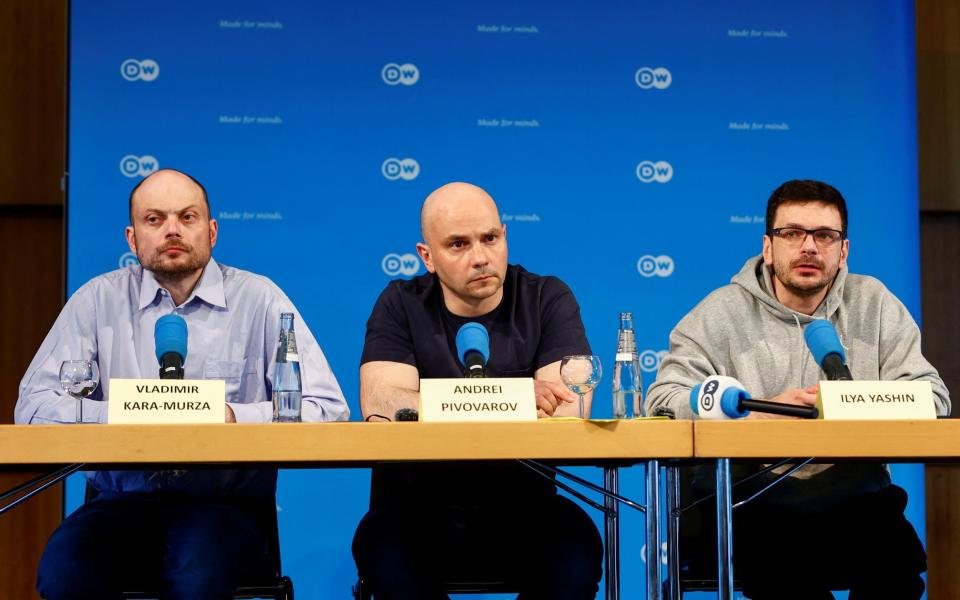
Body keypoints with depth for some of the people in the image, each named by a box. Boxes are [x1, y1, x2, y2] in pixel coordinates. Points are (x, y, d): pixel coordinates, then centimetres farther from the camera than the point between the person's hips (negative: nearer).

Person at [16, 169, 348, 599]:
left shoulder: (258, 299, 2)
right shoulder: (99, 300, 7)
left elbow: (328, 410, -4)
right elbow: (33, 404, 1)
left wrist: (233, 416, -16)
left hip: (227, 503, -2)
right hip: (122, 500, 2)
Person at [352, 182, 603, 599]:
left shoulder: (548, 299, 2)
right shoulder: (401, 305, 2)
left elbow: (569, 409, -13)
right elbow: (381, 406, -14)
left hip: (522, 508, 0)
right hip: (417, 508, 0)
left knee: (576, 546, -31)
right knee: (382, 547, -32)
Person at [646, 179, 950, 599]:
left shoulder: (874, 304, 14)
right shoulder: (723, 312, 6)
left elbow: (931, 396, 7)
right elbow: (664, 400, -4)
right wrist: (762, 410, -14)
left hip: (855, 498, 2)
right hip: (750, 499, -2)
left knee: (899, 559, -28)